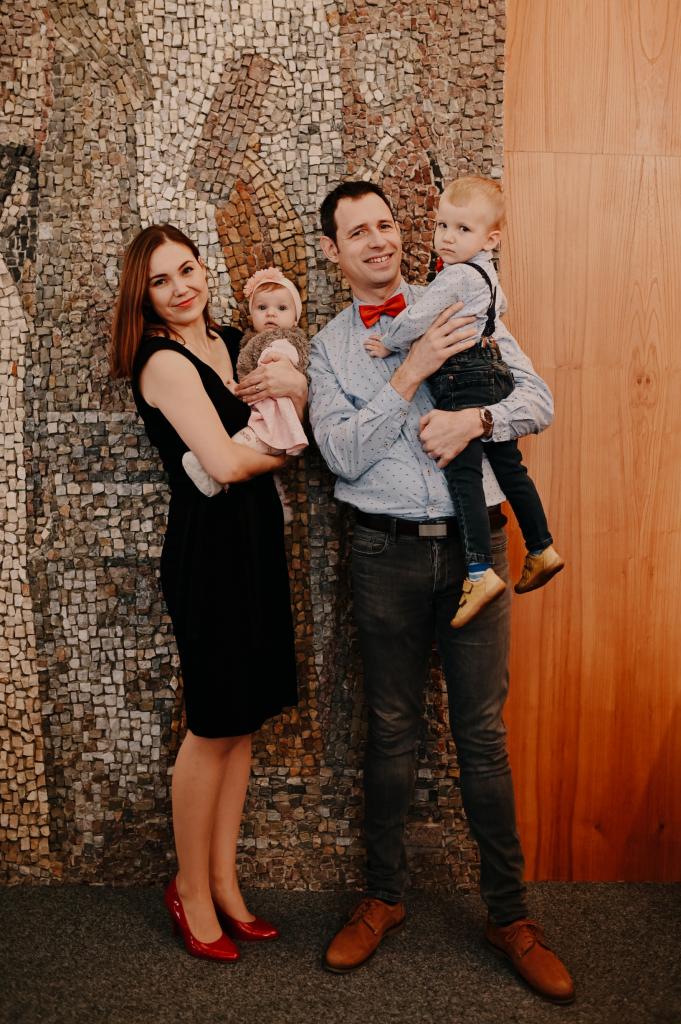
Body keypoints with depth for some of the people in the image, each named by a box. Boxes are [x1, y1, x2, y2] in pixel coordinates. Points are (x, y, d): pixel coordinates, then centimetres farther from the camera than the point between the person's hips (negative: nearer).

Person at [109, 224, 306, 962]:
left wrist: (296, 389, -9)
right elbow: (224, 462, -23)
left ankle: (224, 883, 27)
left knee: (244, 720, 13)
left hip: (255, 539, 8)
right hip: (209, 546, -8)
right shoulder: (164, 362, -12)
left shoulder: (230, 344, 12)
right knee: (214, 727, 3)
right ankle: (191, 892, 23)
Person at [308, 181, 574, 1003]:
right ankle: (383, 898, 28)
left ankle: (509, 913, 20)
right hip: (387, 551, 0)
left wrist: (474, 417, -18)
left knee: (482, 732, 5)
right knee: (391, 730, 11)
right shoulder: (329, 346, 7)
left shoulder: (462, 304, 8)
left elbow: (537, 399, 2)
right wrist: (413, 371, -15)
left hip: (473, 542, 0)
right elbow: (342, 453, -8)